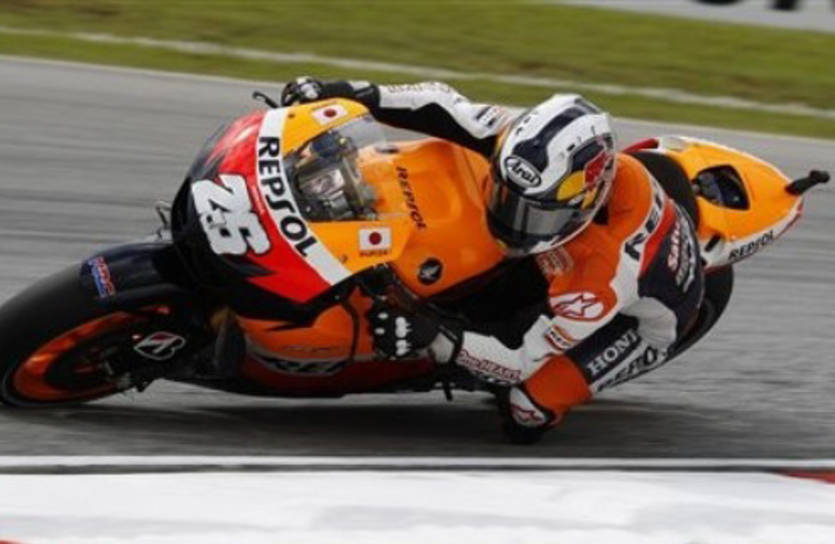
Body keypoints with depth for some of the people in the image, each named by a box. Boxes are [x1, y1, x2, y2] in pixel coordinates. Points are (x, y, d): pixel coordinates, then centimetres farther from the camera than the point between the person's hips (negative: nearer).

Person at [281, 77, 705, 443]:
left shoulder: (610, 264, -45)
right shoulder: (540, 150, -33)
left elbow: (524, 360, -37)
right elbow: (449, 108, -21)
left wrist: (435, 337, -52)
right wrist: (361, 94, -31)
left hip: (638, 320, -6)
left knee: (526, 413, -24)